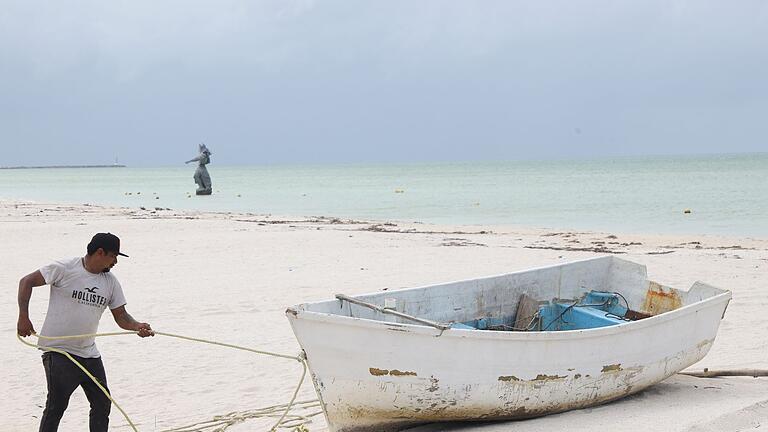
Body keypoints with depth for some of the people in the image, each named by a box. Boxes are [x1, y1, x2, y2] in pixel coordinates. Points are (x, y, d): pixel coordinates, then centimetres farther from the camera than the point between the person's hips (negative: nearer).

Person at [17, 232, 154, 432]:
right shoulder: (64, 269, -10)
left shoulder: (111, 281, 6)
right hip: (58, 351, -6)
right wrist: (23, 317, -12)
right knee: (56, 406, -6)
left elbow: (121, 316, 6)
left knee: (102, 404, 8)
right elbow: (26, 282, -5)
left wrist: (137, 326, -16)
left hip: (89, 354, 6)